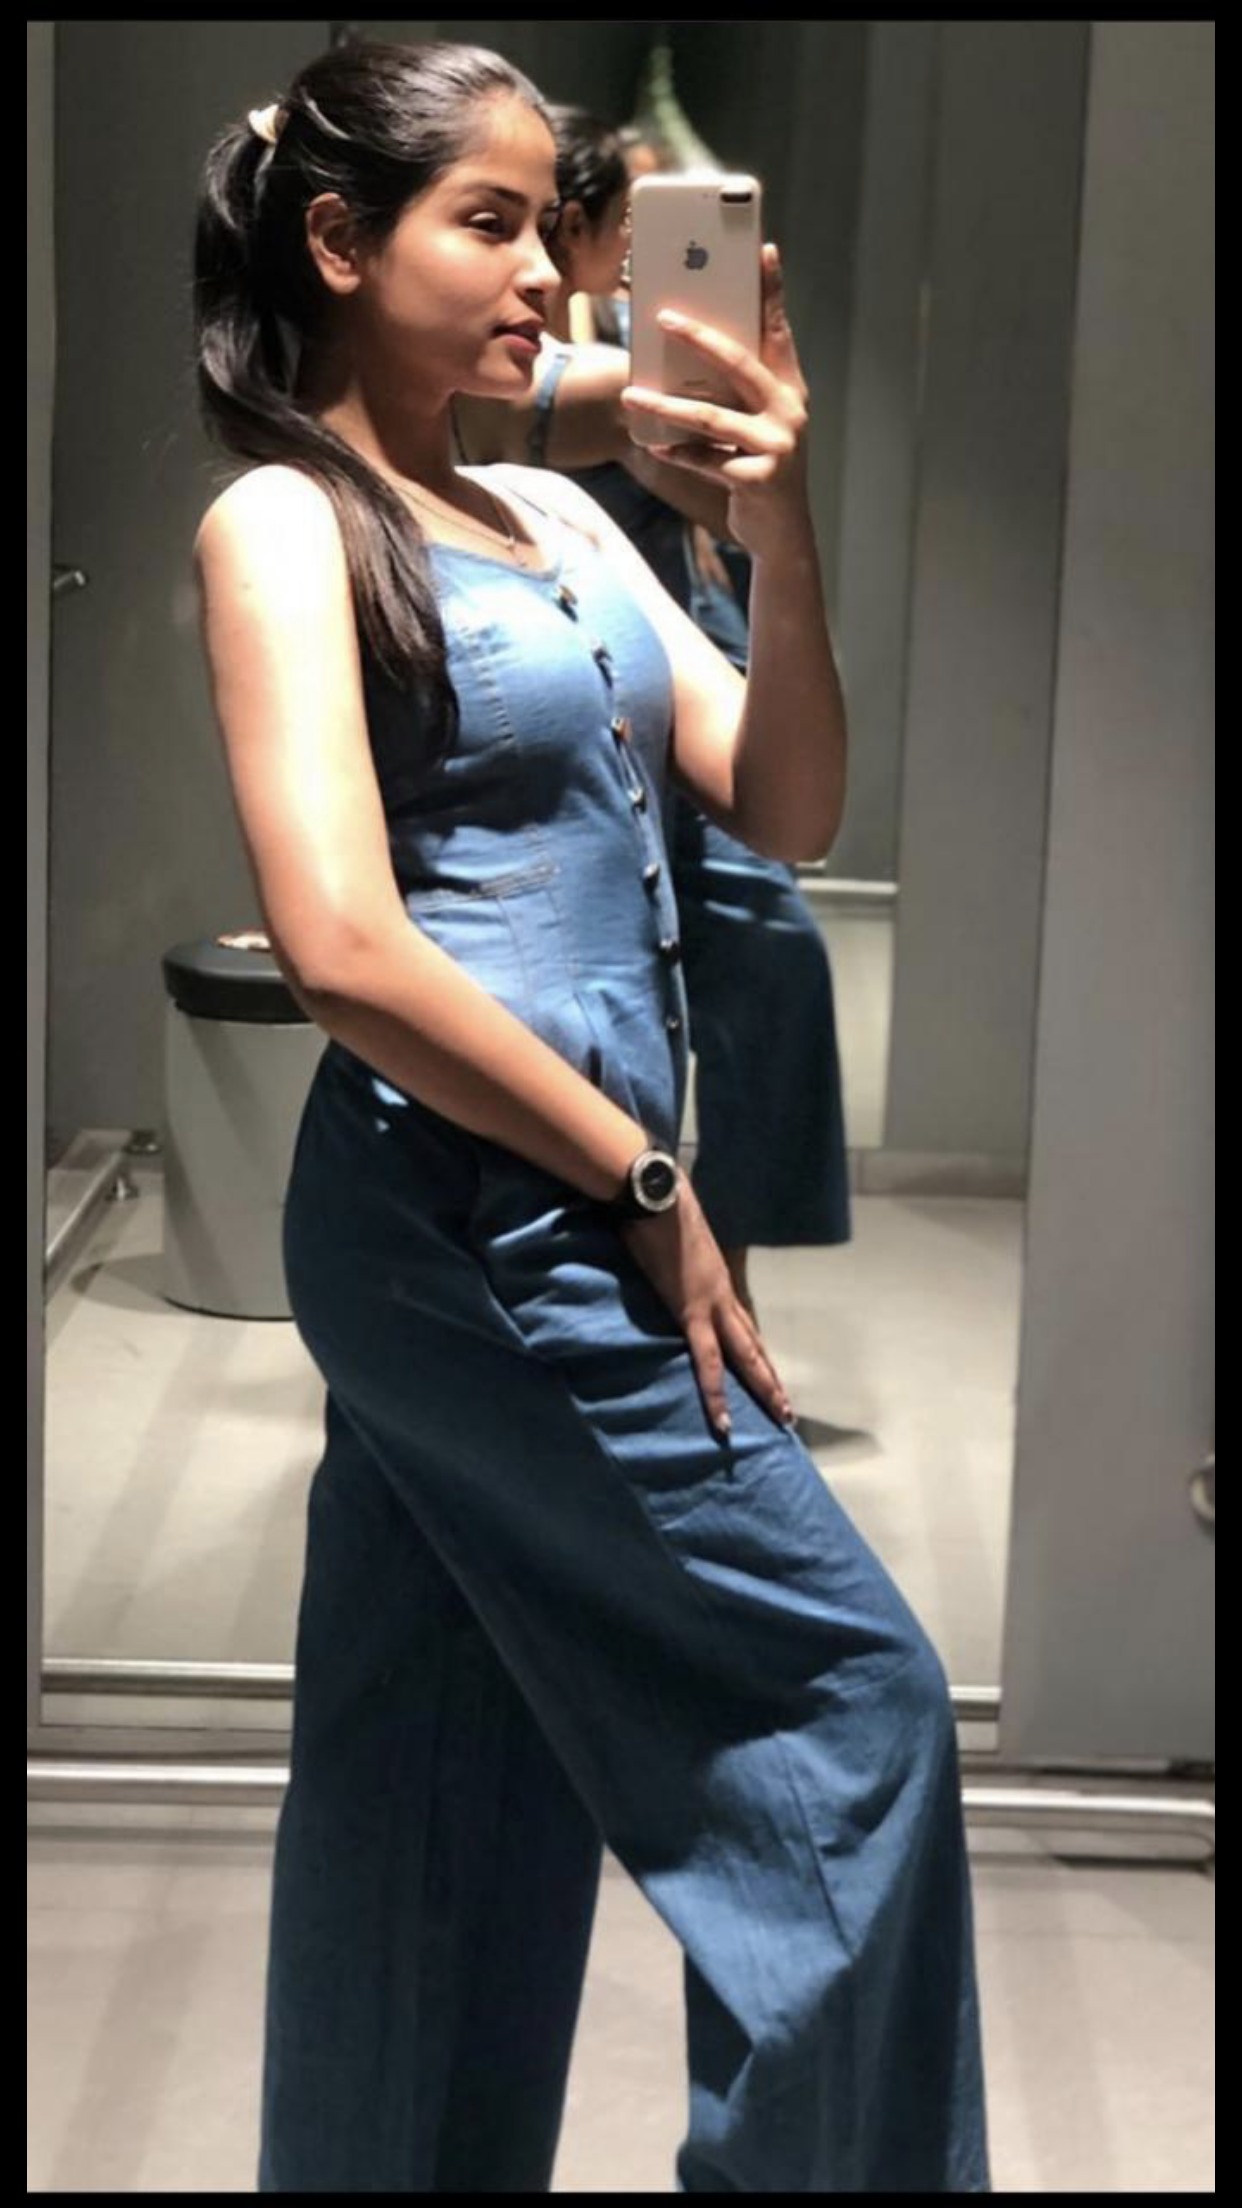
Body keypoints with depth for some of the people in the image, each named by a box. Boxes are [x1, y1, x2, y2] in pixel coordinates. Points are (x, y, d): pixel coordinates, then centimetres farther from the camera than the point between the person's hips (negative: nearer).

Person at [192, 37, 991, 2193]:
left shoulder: (559, 519, 14)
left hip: (554, 1225, 8)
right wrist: (648, 1183, -14)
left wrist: (776, 528, -8)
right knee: (849, 1695, -2)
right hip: (474, 1220, -8)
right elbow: (345, 948, -20)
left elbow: (786, 807, 7)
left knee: (455, 1783, 14)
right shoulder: (284, 524, -9)